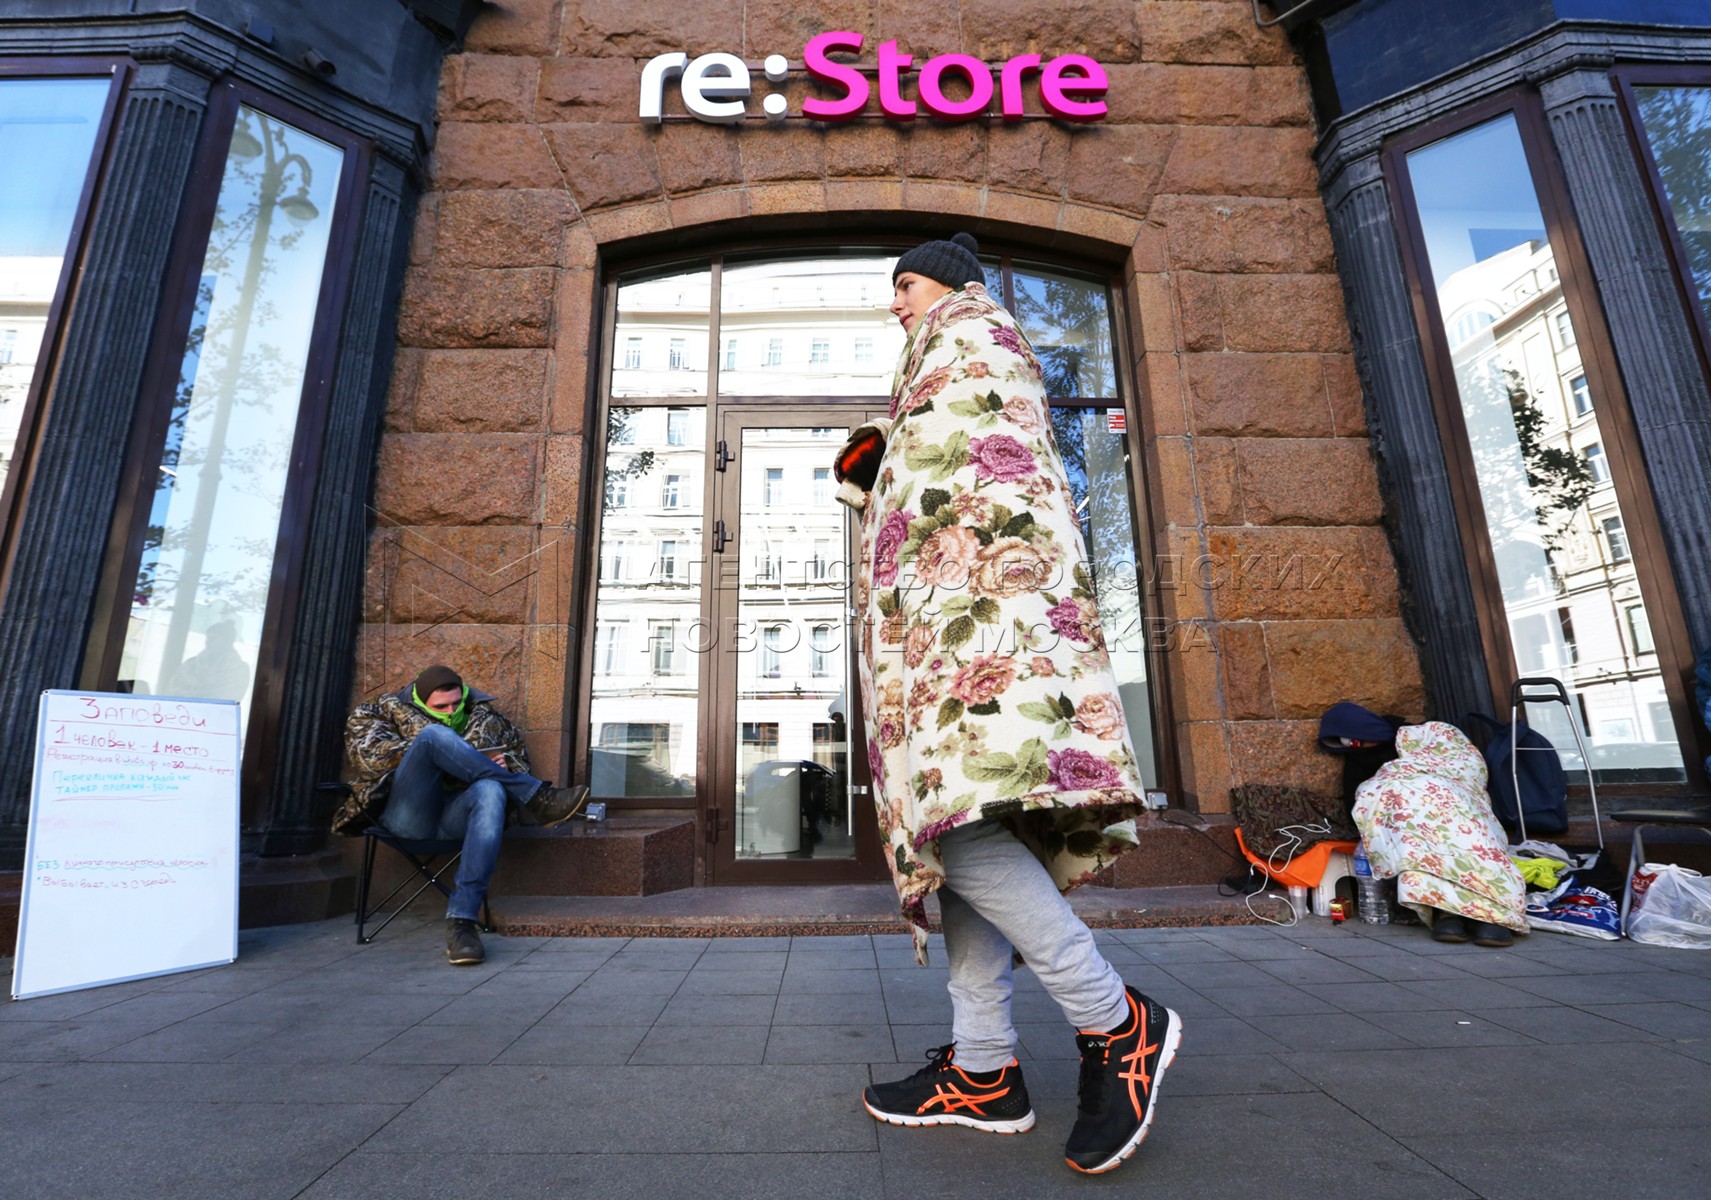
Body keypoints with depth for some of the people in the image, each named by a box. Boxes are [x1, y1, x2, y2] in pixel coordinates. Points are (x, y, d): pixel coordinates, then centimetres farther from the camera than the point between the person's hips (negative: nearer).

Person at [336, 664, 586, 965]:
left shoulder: (485, 718, 21)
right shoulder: (386, 712, 20)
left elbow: (519, 765, 20)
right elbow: (369, 754, 0)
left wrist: (503, 766, -5)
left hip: (456, 819, 1)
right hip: (409, 816, -1)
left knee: (490, 790, -37)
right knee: (434, 734, -26)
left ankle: (461, 920, -40)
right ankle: (539, 799, -27)